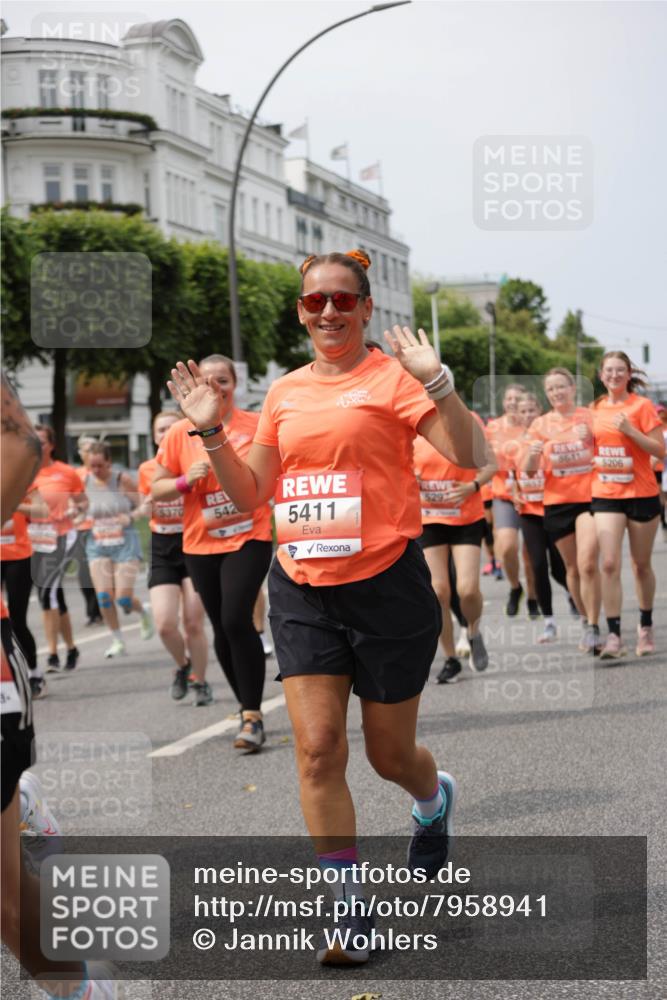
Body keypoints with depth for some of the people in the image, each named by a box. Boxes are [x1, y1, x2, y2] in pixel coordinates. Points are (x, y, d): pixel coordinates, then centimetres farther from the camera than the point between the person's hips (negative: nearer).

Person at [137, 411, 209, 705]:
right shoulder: (147, 470, 4)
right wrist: (148, 503, -7)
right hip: (162, 551, 2)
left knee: (193, 623, -3)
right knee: (164, 624, -10)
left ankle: (200, 681, 16)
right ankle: (183, 665, 20)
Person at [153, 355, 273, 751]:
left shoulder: (257, 425, -4)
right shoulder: (180, 433, 0)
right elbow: (158, 490, 4)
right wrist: (186, 480, -13)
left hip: (250, 537, -3)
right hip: (202, 543, 3)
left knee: (237, 619, -19)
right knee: (223, 628, 10)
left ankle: (252, 717, -12)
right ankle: (249, 710, 28)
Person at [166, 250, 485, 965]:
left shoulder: (390, 377, -5)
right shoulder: (284, 394, 10)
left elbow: (468, 456, -15)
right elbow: (250, 495, 14)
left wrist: (436, 381, -27)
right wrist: (211, 431, 3)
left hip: (385, 584, -4)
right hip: (302, 590, 4)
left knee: (388, 752, 10)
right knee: (317, 749, -7)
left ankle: (435, 801, 46)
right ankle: (350, 908, 2)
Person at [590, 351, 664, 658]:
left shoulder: (642, 405, -5)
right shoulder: (596, 409, 7)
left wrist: (629, 430, -20)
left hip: (641, 494, -2)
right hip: (606, 496, 3)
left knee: (641, 565, 9)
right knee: (609, 564, -11)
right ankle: (613, 635, -10)